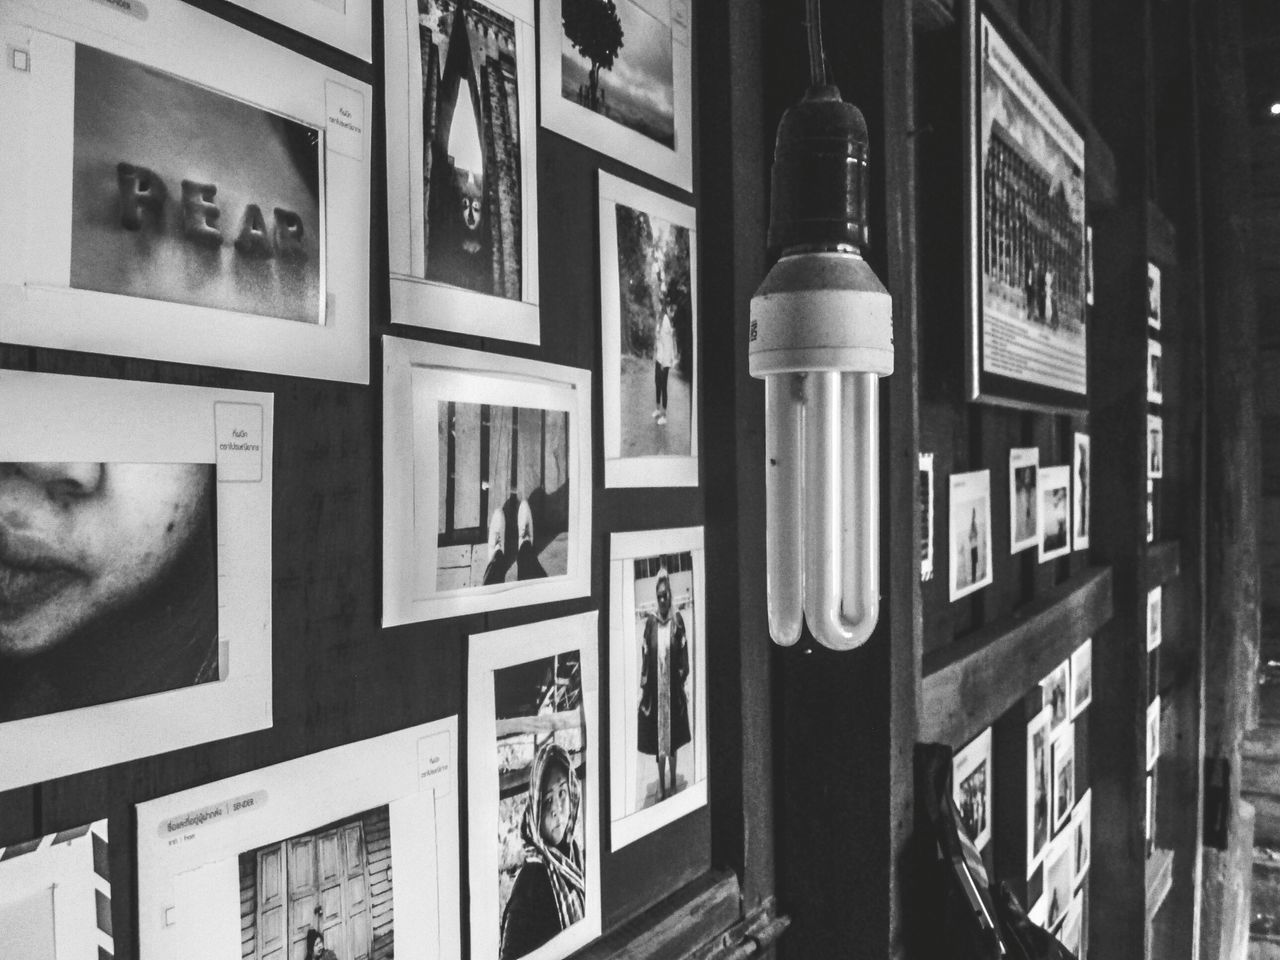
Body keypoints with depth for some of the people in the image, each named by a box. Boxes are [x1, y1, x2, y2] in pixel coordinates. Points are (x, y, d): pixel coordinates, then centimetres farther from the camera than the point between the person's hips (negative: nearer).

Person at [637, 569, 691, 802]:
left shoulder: (677, 620, -2)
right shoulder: (650, 622, 0)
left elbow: (684, 652, 0)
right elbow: (645, 655, 3)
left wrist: (683, 675, -5)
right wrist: (643, 686, 2)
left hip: (673, 685, -1)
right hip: (655, 686, 1)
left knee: (673, 735, 8)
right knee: (657, 736, 7)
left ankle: (673, 782, 22)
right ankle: (661, 784, 18)